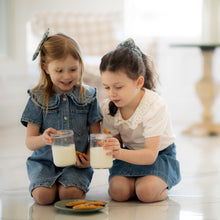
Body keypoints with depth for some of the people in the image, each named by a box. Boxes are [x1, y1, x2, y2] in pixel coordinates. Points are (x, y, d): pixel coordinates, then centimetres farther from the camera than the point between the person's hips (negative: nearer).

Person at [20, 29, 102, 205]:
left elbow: (95, 136, 6)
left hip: (76, 163, 0)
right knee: (44, 196, -24)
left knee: (70, 194, -26)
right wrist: (43, 139, -27)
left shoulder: (88, 97, 3)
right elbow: (29, 142, -4)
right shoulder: (38, 98, -1)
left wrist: (89, 157, -15)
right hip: (44, 161, 0)